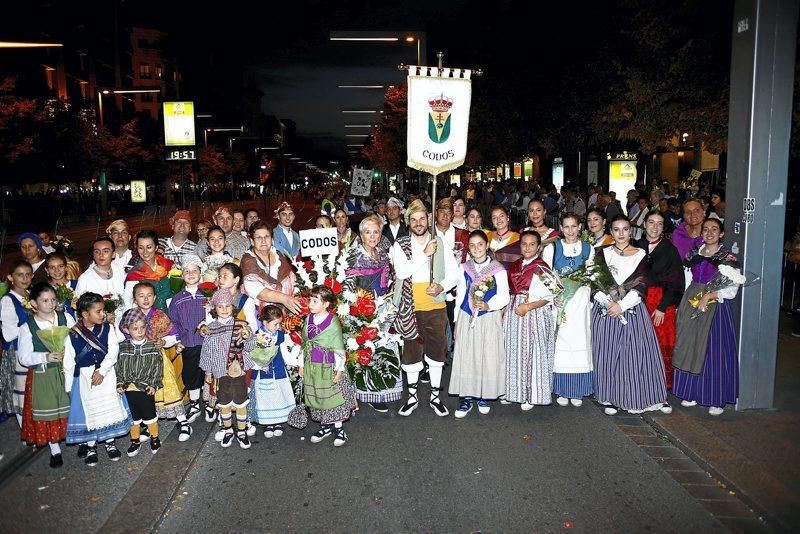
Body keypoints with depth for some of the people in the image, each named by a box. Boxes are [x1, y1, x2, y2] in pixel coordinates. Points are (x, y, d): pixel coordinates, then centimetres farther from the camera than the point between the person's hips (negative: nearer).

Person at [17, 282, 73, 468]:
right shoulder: (27, 327, -6)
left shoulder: (66, 318, -2)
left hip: (66, 371, 1)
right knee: (47, 413, 7)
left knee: (70, 408, 8)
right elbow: (24, 357, -6)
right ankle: (55, 450, 24)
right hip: (42, 375, -1)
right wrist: (45, 357, -22)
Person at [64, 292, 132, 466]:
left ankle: (110, 441, 27)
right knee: (88, 410, 8)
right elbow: (68, 363, -3)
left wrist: (102, 371, -21)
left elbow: (113, 351, -11)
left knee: (110, 407, 9)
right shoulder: (73, 335, -9)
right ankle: (90, 445, 25)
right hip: (83, 378, -1)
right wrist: (69, 387, 0)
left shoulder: (108, 329, -5)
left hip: (106, 375, 2)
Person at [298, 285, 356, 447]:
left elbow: (339, 349, -11)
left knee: (333, 396, 4)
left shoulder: (333, 322, -15)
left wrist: (339, 369, -11)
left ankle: (339, 428, 19)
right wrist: (301, 363, 12)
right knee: (316, 396, 13)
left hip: (328, 366, -6)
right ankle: (325, 426, 29)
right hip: (311, 365, 6)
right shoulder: (309, 319, 3)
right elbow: (305, 344, 11)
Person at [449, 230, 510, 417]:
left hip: (489, 319, -3)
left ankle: (484, 396, 19)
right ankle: (467, 397, 13)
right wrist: (457, 320, 10)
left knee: (489, 357, 3)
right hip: (466, 318, 3)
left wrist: (488, 305, -24)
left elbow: (504, 295, -8)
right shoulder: (464, 268, 7)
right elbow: (459, 295, 11)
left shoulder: (498, 269, -5)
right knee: (466, 357, 3)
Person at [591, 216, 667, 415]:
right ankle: (612, 399, 11)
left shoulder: (640, 255, 4)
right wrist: (608, 303, -13)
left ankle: (634, 398, 11)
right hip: (605, 310, 1)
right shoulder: (603, 253, 8)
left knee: (633, 353, -2)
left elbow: (641, 286, -4)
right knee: (608, 353, 2)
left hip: (632, 310, -1)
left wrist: (622, 305, -15)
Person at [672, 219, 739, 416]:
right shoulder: (695, 254, 10)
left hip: (715, 306, -5)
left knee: (713, 351, -2)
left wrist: (709, 295, -20)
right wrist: (684, 304, 5)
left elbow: (731, 290, -9)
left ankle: (717, 400, 9)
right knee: (690, 349, 8)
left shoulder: (728, 258, -4)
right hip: (691, 304, 5)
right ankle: (692, 393, 20)